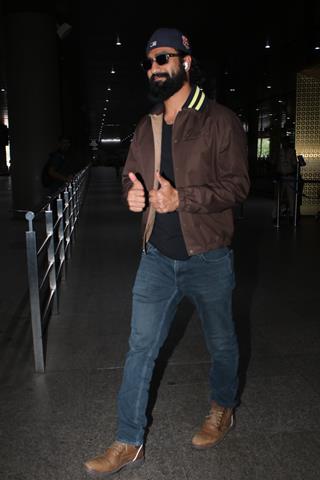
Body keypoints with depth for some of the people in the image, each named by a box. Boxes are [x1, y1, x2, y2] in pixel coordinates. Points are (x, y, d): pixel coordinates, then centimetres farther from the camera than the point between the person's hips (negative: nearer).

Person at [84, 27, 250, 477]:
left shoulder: (220, 120, -9)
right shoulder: (146, 127, 8)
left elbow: (238, 183, -13)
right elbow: (130, 176, 15)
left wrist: (182, 199, -25)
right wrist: (132, 193, -9)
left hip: (207, 258, -4)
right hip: (157, 257, 5)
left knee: (221, 343, 16)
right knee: (140, 348, 8)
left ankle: (222, 410, 44)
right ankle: (129, 443, 23)